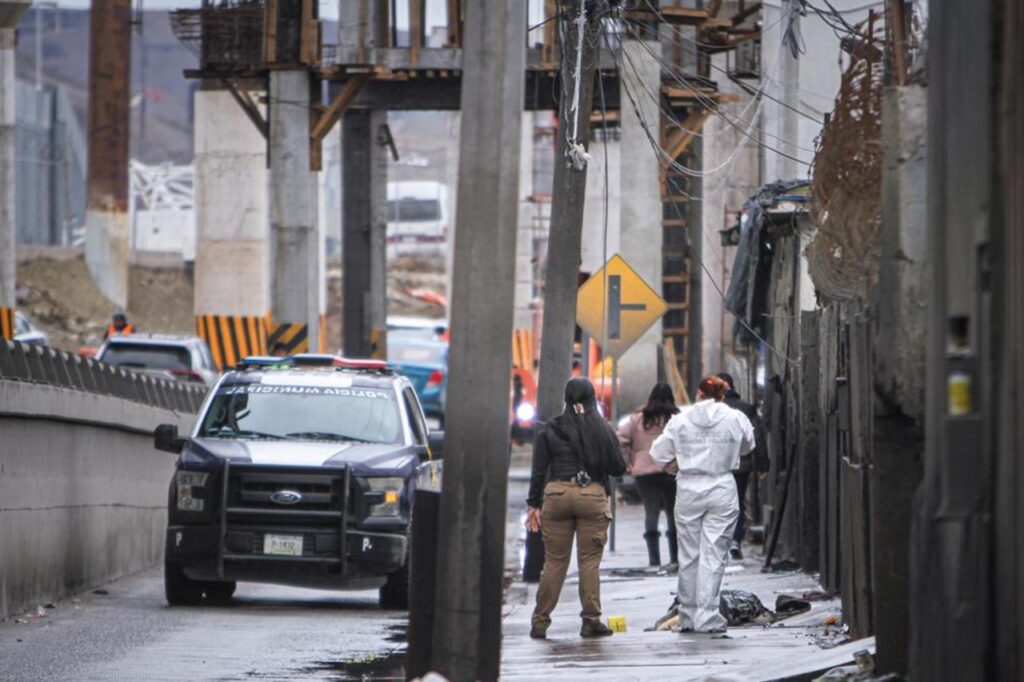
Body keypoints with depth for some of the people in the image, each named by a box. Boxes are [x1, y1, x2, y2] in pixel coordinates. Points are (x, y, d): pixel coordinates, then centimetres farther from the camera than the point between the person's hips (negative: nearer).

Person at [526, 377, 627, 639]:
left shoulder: (550, 430, 4)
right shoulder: (602, 429, 1)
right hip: (592, 494, -1)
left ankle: (540, 622, 5)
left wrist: (534, 504, 9)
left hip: (556, 493, 1)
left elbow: (539, 470, 4)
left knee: (554, 561, 6)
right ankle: (591, 620, 2)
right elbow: (618, 468, 3)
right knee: (590, 561, 4)